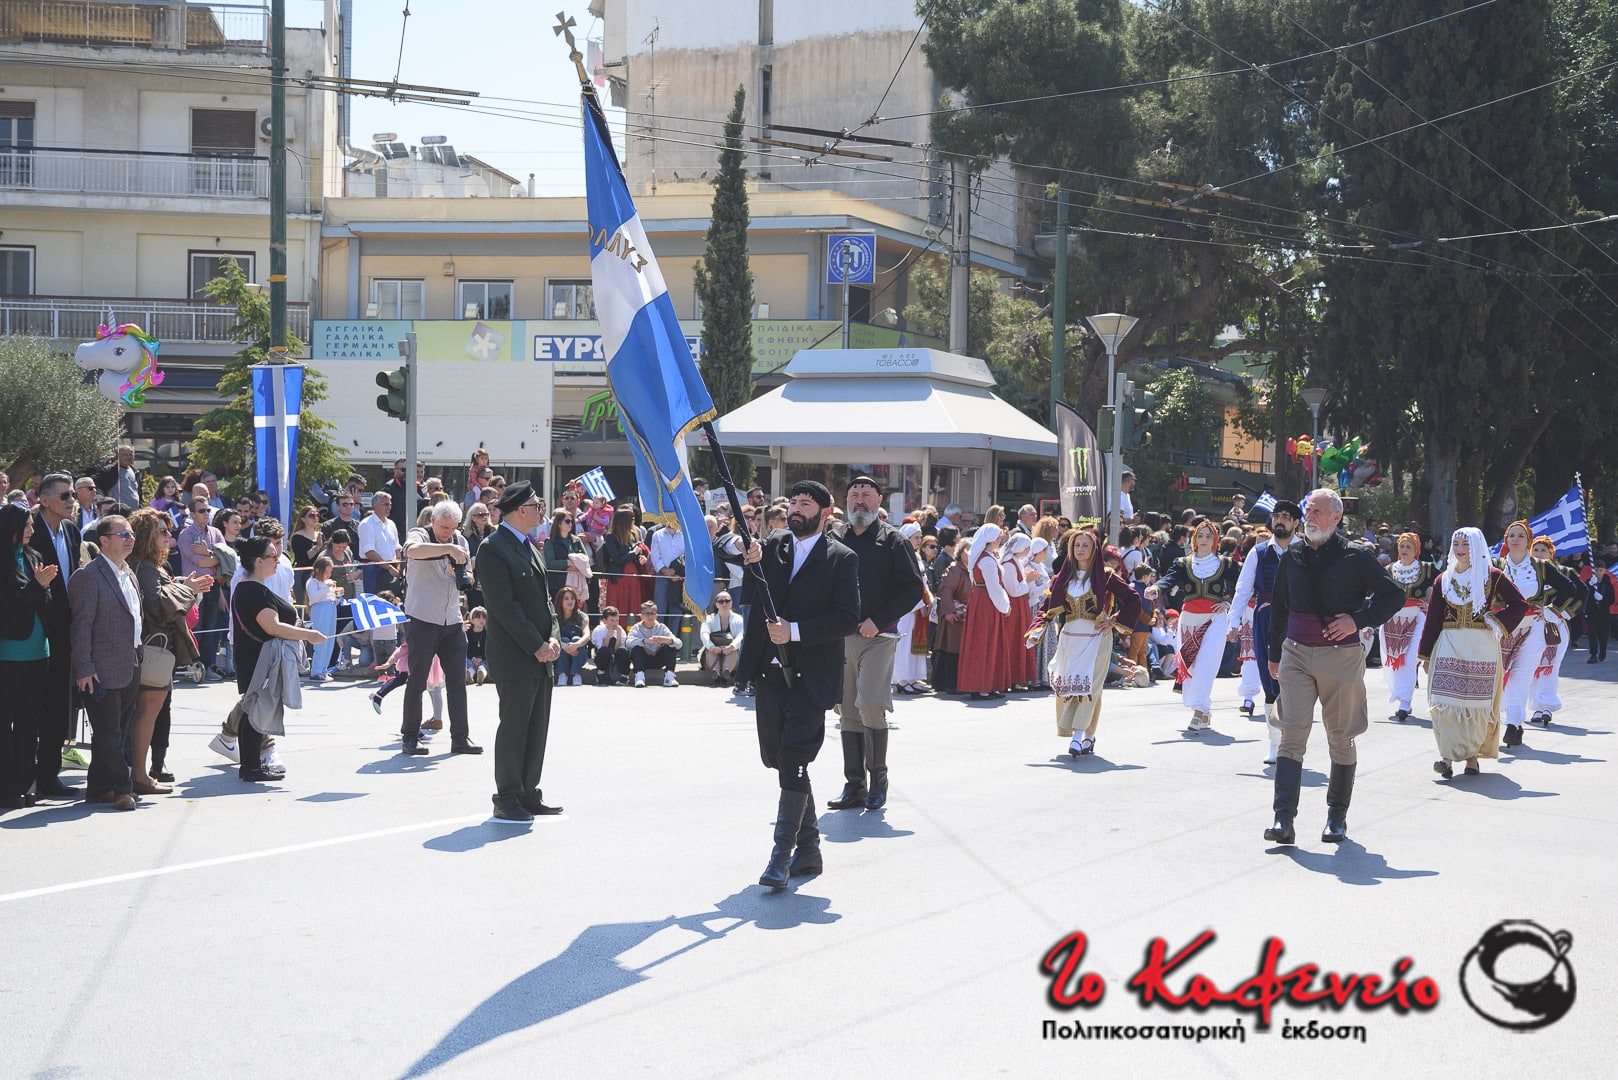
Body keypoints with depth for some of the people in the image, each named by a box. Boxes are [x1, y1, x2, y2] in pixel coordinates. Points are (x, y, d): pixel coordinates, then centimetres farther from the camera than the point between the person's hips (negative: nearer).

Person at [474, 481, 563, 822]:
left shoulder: (528, 547, 17)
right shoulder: (494, 548, -11)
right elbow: (504, 605, -17)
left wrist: (552, 638, 2)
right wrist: (536, 645, -16)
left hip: (541, 656, 9)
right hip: (514, 657, -9)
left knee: (537, 728, 11)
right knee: (513, 727, -4)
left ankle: (529, 793, 19)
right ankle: (506, 799, 3)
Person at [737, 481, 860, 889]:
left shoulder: (842, 559, -2)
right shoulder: (770, 548, 12)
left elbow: (847, 618, -9)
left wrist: (795, 631, -19)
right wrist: (748, 561, -22)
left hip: (810, 677, -6)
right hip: (770, 672, 6)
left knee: (793, 762, -12)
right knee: (775, 758, 12)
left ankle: (783, 855, -10)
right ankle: (808, 848, 24)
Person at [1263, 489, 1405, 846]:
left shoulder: (1356, 557, -2)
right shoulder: (1292, 558, 9)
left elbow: (1394, 595, 2)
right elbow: (1279, 608, 21)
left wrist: (1358, 620, -11)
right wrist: (1274, 654, 23)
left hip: (1341, 656, -2)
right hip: (1296, 655, 2)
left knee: (1341, 739, 7)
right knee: (1292, 735, -9)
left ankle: (1337, 817, 20)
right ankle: (1284, 820, -14)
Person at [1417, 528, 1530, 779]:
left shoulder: (1492, 576, 2)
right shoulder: (1444, 580, 10)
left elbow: (1520, 605, 3)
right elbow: (1433, 619, 10)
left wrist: (1497, 621, -9)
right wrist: (1425, 654, 8)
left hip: (1482, 648, -2)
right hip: (1449, 645, 2)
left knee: (1477, 702, -1)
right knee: (1446, 701, -10)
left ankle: (1472, 755, 8)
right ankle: (1448, 756, -13)